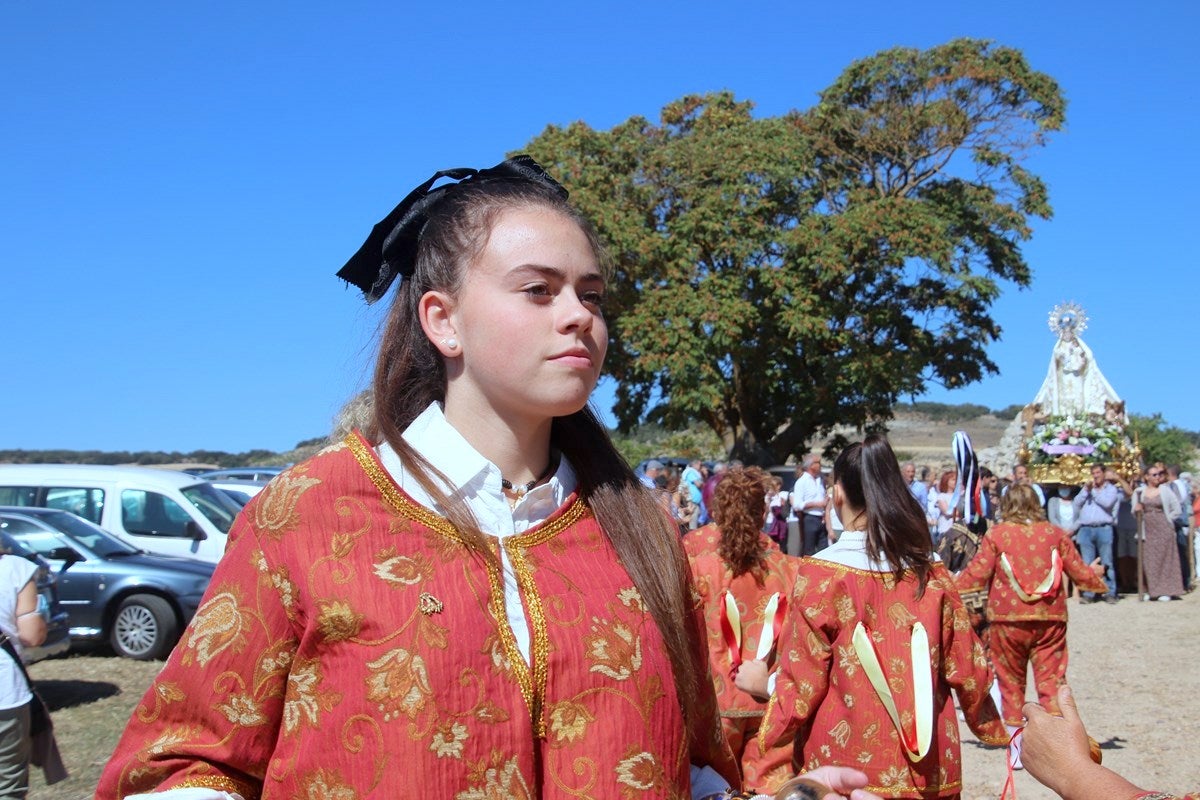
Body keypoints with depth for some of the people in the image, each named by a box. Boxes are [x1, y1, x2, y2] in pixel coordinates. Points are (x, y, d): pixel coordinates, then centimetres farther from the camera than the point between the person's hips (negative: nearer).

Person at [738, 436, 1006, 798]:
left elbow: (802, 687, -12)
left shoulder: (819, 575, -15)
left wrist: (763, 683, 9)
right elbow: (969, 670, 2)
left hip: (846, 770, -3)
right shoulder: (932, 572, -5)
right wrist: (990, 722, 22)